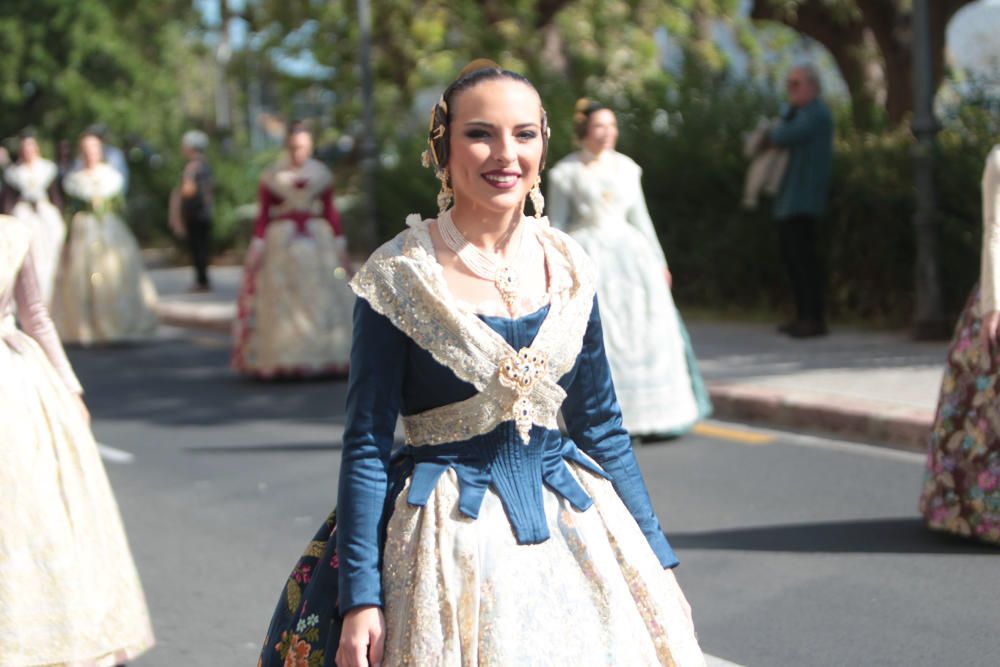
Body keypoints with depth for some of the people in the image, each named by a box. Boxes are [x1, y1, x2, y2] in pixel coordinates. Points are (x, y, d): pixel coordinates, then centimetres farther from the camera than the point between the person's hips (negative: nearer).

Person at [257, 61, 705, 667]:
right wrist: (360, 597, -14)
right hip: (444, 539, -4)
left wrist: (656, 555, 9)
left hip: (570, 522, 4)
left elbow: (603, 427, 10)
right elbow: (367, 443, -9)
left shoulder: (568, 267, 3)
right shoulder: (399, 275, -10)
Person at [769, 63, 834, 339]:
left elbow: (785, 137, -21)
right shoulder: (796, 112, 20)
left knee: (804, 255, -10)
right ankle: (803, 316, 18)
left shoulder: (816, 114, -13)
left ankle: (815, 318, -8)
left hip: (803, 200, -10)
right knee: (791, 254, 12)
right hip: (787, 199, 10)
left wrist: (772, 133, 1)